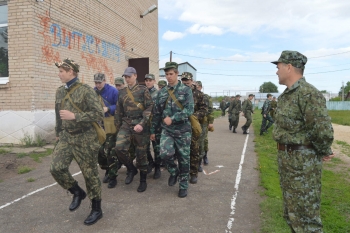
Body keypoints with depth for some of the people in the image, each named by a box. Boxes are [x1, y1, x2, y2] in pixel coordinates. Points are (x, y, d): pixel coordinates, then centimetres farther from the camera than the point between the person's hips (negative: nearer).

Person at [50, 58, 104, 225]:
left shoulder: (86, 90, -13)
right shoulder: (60, 91, 8)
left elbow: (99, 114, -20)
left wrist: (74, 116, -26)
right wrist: (58, 133, 26)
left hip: (84, 138, -6)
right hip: (66, 137, 6)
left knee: (90, 174, 3)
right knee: (56, 168, -7)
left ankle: (96, 210, 21)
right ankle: (78, 192, 20)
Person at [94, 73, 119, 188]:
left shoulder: (113, 91, -8)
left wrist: (108, 108, -23)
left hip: (110, 125, -5)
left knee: (109, 151, -6)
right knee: (99, 150, 10)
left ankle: (112, 176, 8)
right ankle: (107, 171, 32)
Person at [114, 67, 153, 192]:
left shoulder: (143, 90, -1)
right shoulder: (122, 92, 12)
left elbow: (150, 108, -9)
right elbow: (119, 111, 17)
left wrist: (142, 124, -20)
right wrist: (118, 127, 16)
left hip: (140, 124, -4)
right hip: (126, 124, 4)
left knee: (141, 153, 3)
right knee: (119, 147, -17)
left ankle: (143, 180, 20)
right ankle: (131, 169, 10)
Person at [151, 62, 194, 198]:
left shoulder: (186, 90, -3)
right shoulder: (161, 92, 8)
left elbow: (189, 110, -14)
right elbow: (156, 113, 12)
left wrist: (173, 118, -22)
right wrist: (153, 130, 13)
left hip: (183, 131, -2)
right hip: (166, 130, 2)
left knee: (183, 159, 6)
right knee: (165, 154, -20)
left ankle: (183, 186, 27)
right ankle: (174, 172, 14)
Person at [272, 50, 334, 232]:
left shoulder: (308, 92, -20)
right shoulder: (286, 95, 11)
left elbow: (322, 128, -25)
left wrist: (324, 152, -9)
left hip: (302, 160, -10)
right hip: (285, 157, 10)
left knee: (304, 213, 2)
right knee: (291, 210, 21)